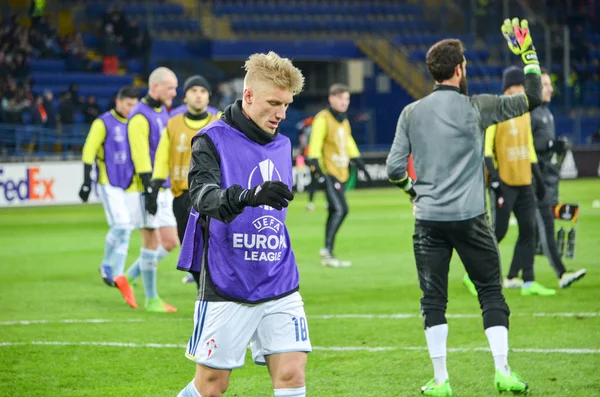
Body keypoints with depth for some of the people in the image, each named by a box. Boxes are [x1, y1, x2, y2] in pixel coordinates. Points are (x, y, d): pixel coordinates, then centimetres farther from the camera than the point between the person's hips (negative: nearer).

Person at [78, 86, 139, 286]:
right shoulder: (103, 123, -7)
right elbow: (88, 152, -8)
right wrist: (87, 182, -13)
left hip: (129, 185, 6)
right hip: (109, 184, -6)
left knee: (126, 229, 4)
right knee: (121, 224, -16)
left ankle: (116, 274, 13)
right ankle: (107, 265, 3)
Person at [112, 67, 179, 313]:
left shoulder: (163, 112, 15)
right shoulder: (140, 117, -13)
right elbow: (140, 156, -19)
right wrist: (150, 189, -23)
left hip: (164, 189, 9)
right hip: (148, 189, -9)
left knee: (170, 243, 8)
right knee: (151, 242, -2)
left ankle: (127, 278, 20)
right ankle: (151, 299, 7)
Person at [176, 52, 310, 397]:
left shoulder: (283, 145, 12)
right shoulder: (213, 140, -8)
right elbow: (203, 195, -26)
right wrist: (249, 195, -45)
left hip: (280, 287, 5)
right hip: (227, 288, -5)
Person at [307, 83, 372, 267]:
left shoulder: (344, 121, 17)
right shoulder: (323, 119, -9)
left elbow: (349, 145, 28)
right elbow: (315, 146, -14)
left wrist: (360, 165, 28)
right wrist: (318, 169, -22)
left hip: (340, 173, 9)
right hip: (328, 173, -9)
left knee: (334, 212, 9)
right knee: (340, 210, -18)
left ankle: (328, 256, 14)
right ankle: (327, 251, -16)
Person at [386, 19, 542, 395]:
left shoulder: (411, 113, 3)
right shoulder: (476, 107, -3)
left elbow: (395, 168, 2)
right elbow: (533, 98, 1)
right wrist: (528, 52, 10)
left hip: (429, 220, 2)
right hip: (470, 218, -2)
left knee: (434, 300, 7)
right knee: (491, 293, 8)